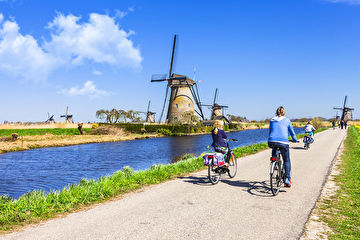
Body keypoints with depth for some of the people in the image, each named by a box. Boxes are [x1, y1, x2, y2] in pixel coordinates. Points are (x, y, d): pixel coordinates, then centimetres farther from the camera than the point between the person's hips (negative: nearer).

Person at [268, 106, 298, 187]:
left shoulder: (272, 120, 18)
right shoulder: (287, 120, 12)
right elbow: (291, 132, 18)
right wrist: (295, 139, 36)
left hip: (272, 141, 2)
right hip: (283, 142, -2)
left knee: (274, 148, 37)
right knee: (286, 161, 12)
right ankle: (287, 179, 5)